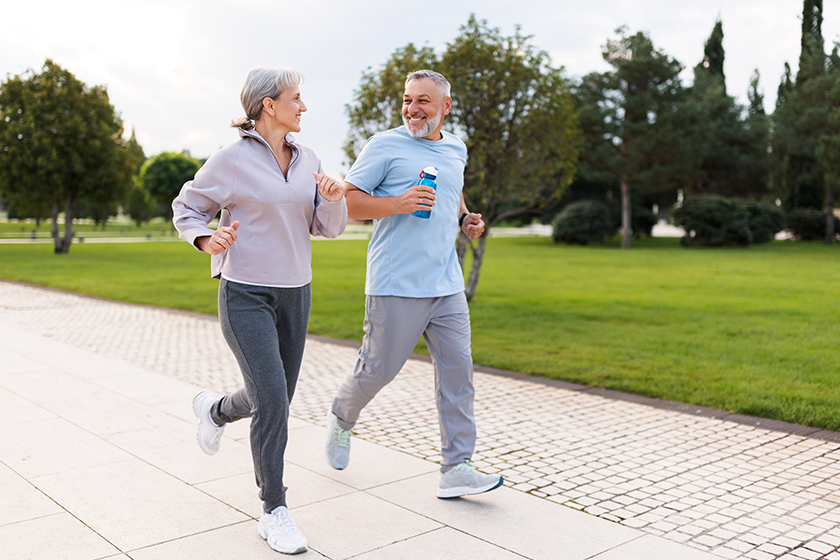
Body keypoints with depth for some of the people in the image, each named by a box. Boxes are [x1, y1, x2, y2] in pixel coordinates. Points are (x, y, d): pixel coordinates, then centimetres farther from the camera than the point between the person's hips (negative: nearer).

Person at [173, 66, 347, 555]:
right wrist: (206, 239, -20)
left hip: (294, 294, 6)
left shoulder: (308, 160, 6)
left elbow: (330, 228, 5)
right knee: (273, 401, -13)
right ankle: (274, 511, 3)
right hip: (246, 295, -6)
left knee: (275, 399, 15)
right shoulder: (232, 160, -9)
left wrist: (334, 198, -16)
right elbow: (187, 208, 1)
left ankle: (215, 411, 48)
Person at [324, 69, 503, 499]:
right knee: (378, 369, 3)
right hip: (396, 285, -5)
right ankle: (341, 419, 34)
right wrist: (398, 204, -20)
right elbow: (345, 201, -7)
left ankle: (456, 468, 6)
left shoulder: (456, 149, 17)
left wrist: (465, 218, 14)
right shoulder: (385, 146, -3)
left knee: (457, 370, 0)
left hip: (446, 284, 6)